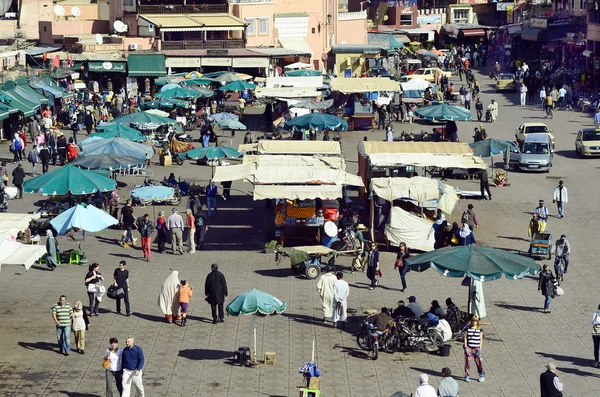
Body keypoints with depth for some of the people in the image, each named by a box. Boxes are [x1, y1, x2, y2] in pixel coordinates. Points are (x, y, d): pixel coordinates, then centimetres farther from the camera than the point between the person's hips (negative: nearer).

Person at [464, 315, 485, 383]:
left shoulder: (480, 329, 5)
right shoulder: (468, 329, 4)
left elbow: (481, 339, 6)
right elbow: (465, 338, 5)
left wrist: (480, 348, -1)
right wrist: (465, 346, -3)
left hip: (477, 348, 0)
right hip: (469, 348, 0)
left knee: (479, 362, 1)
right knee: (468, 362, -1)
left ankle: (482, 376, 16)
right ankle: (467, 376, 8)